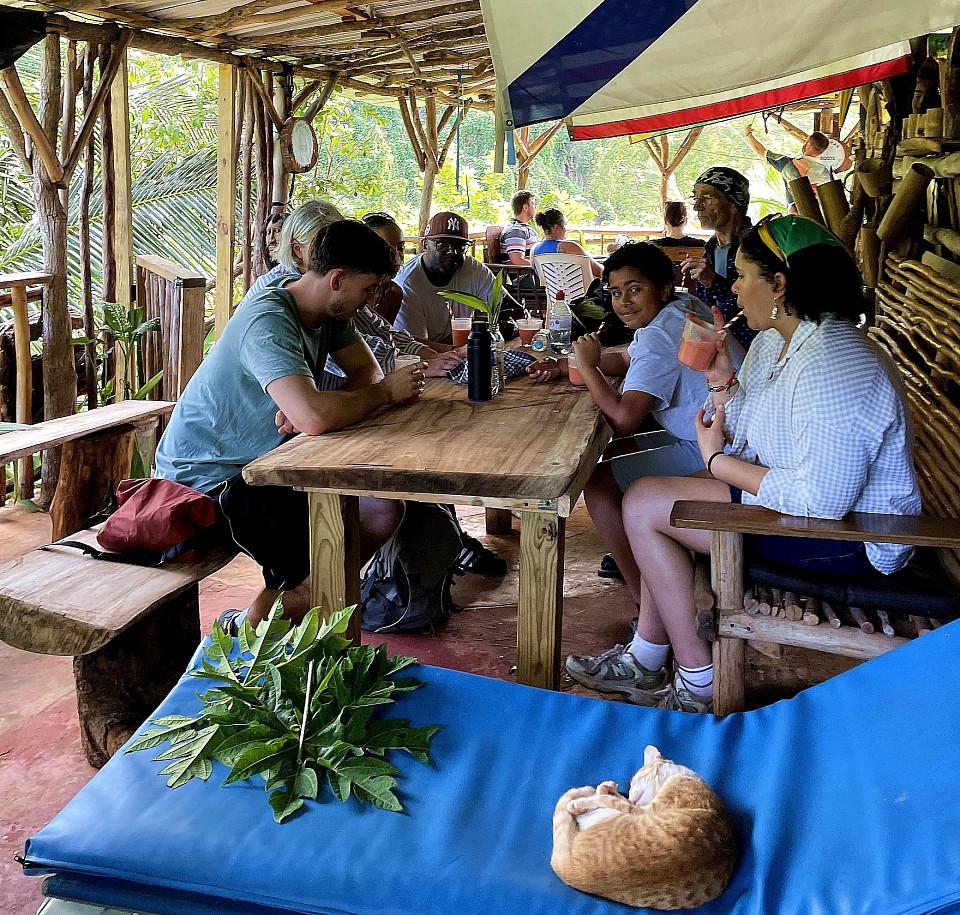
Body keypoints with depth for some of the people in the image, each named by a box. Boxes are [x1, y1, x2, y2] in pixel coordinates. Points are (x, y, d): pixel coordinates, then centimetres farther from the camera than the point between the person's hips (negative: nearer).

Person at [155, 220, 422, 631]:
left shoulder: (329, 310, 1)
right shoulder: (268, 322, -28)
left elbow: (366, 372, 4)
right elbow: (314, 418, -41)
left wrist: (308, 409, -18)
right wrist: (385, 392, -23)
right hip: (205, 479, -9)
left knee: (383, 509, -2)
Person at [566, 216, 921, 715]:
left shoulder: (833, 366, -28)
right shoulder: (774, 339, 5)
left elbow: (821, 501, -31)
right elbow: (744, 447, 7)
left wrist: (717, 460, -19)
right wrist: (721, 380, -9)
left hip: (848, 538, -11)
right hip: (811, 496, 11)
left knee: (643, 503, -11)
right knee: (651, 503, 16)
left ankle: (699, 687, 1)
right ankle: (646, 662, 20)